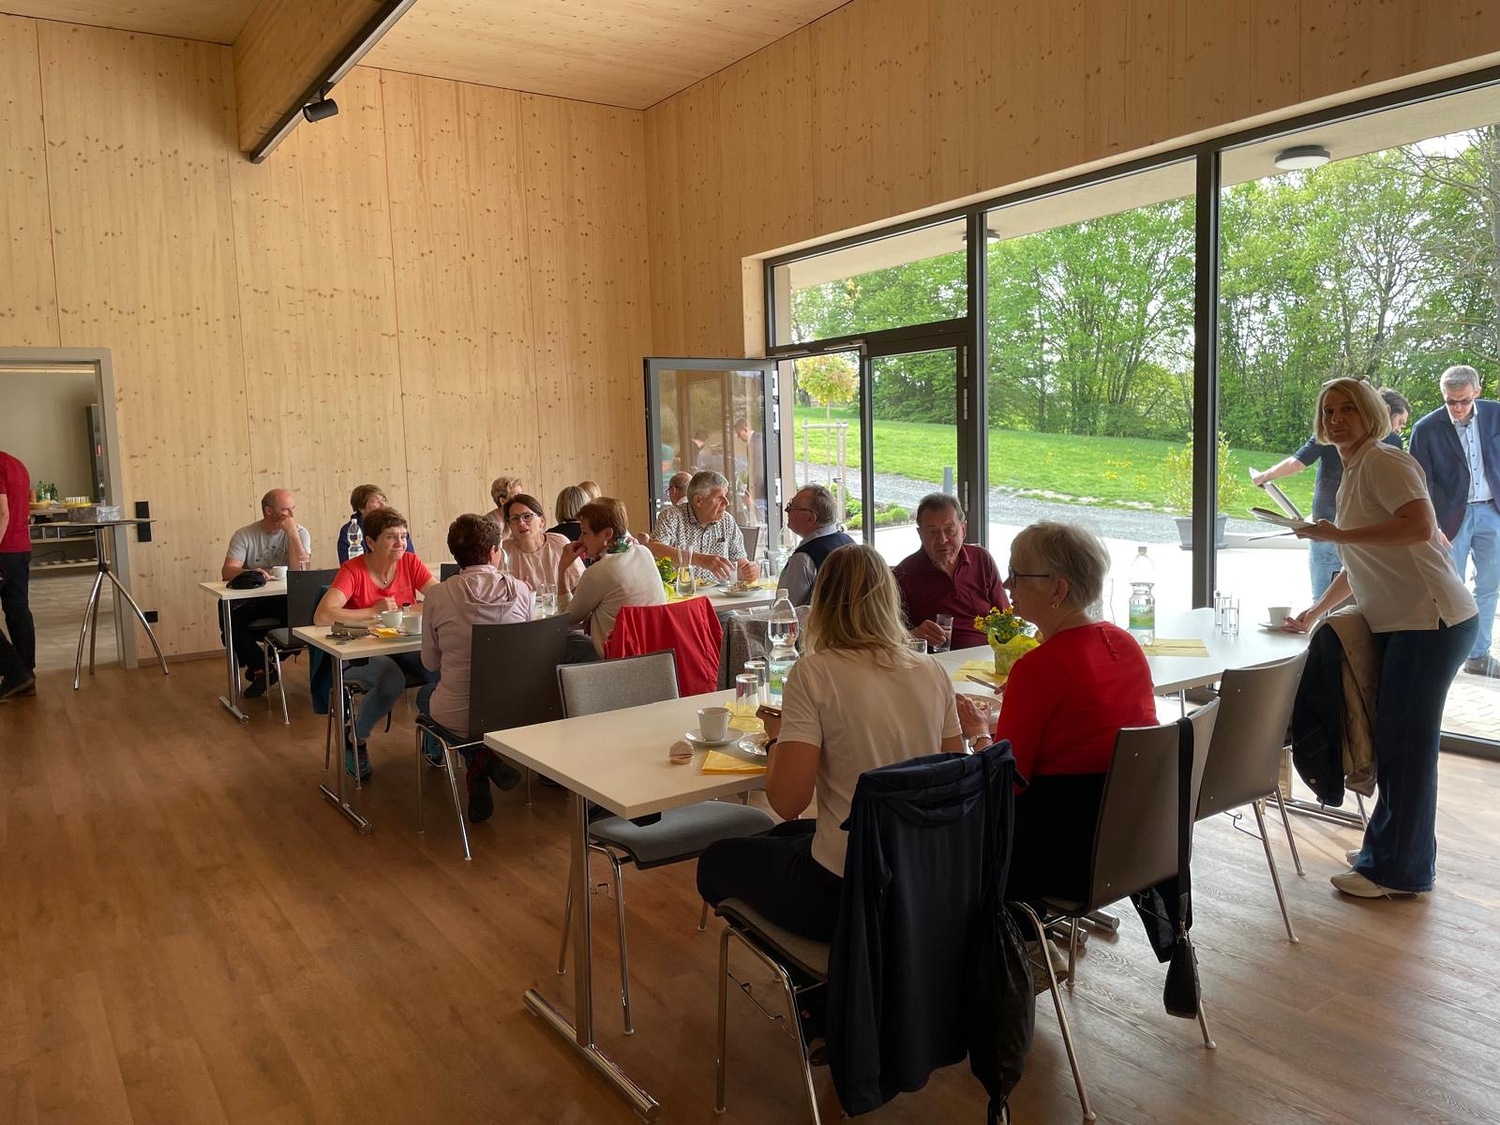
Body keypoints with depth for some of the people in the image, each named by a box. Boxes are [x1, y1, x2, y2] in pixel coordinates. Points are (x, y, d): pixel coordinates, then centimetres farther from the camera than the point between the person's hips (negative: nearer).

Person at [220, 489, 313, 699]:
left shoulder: (299, 533, -2)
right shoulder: (245, 535, -3)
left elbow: (301, 571, -17)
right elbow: (227, 571, -15)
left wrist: (292, 532, -20)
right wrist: (250, 573, -37)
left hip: (285, 599, 0)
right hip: (250, 600, 0)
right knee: (229, 622, -29)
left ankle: (262, 667, -6)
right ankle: (261, 667, -3)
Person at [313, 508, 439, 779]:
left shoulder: (410, 563, 0)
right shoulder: (353, 571, -13)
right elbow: (321, 616, -25)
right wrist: (373, 611, -23)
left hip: (405, 646, 4)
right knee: (393, 680, -35)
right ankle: (355, 741, -5)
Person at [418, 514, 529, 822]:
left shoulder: (438, 595, -11)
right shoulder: (521, 591, -7)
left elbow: (430, 662, 1)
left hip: (457, 715, -1)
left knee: (424, 694, 34)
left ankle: (479, 758, 14)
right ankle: (491, 760, 12)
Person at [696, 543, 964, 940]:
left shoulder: (815, 673, -17)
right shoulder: (933, 673, -2)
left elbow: (786, 800, -19)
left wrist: (776, 738, 0)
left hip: (845, 893, -6)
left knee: (717, 860, 21)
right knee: (784, 835, 32)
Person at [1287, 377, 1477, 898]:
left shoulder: (1383, 461, -10)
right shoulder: (1353, 475, 19)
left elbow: (1421, 526, -26)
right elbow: (1358, 566, 24)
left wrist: (1338, 535, -21)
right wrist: (1313, 612, 20)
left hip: (1432, 620, -9)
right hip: (1404, 622, 9)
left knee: (1405, 742, -3)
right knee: (1396, 740, 13)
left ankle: (1396, 870, 7)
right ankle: (1394, 851, 25)